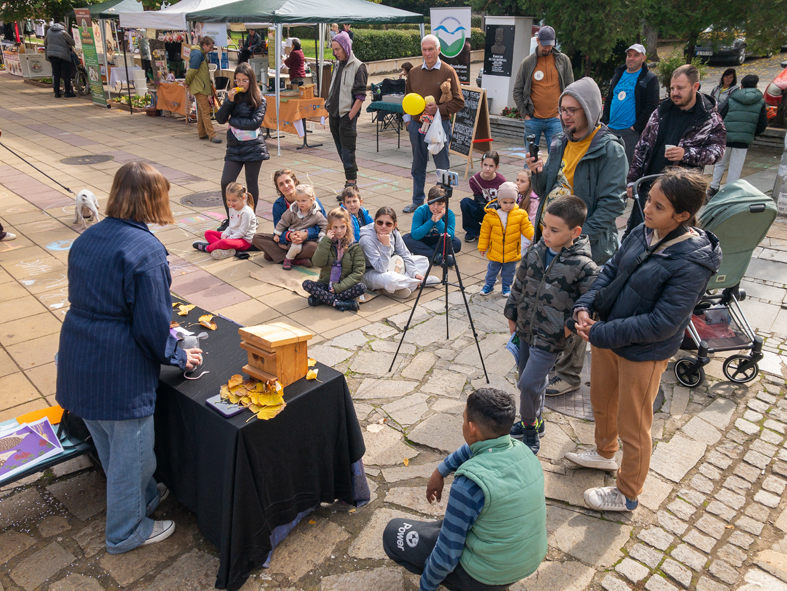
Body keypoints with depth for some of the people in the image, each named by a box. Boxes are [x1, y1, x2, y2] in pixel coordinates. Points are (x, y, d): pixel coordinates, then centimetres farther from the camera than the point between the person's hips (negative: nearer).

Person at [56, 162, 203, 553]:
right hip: (121, 370, -9)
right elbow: (153, 322, -19)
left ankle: (143, 495, 50)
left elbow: (84, 300, 14)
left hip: (79, 359, 9)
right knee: (131, 450, 13)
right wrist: (178, 357, -1)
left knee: (109, 445, 25)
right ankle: (127, 531, 33)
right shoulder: (146, 250, -21)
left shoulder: (86, 239, 5)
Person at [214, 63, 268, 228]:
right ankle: (229, 218, 10)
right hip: (234, 147, 3)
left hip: (253, 147, -3)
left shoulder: (259, 100, -2)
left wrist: (232, 121, -7)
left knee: (251, 183, 6)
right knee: (226, 183, -4)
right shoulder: (233, 95, 7)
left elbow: (255, 122, -14)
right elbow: (220, 119, 0)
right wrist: (229, 101, -12)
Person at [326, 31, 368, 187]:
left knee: (347, 149, -6)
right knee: (340, 147, 11)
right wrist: (329, 109, 12)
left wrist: (350, 117, -17)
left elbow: (360, 96, -13)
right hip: (334, 114, 7)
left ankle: (351, 181, 0)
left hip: (347, 114, -7)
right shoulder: (338, 65, 14)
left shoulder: (358, 67, -7)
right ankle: (352, 174, 22)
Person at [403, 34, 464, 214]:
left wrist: (439, 109, -18)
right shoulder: (414, 72, 10)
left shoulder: (448, 72, -4)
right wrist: (407, 119, 10)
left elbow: (459, 101, -7)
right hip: (416, 125, 5)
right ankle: (417, 201, 26)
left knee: (442, 167, 3)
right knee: (418, 167, 13)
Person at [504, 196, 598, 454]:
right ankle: (532, 422, 40)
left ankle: (531, 431, 16)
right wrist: (512, 315, 15)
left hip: (550, 338, -6)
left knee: (528, 384, -8)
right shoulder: (536, 251, -1)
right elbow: (519, 285, 11)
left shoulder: (583, 267, -19)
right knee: (530, 378, 19)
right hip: (526, 329, 6)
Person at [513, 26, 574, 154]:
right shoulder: (527, 63, 4)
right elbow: (517, 91, 7)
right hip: (533, 120, 0)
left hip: (555, 119, 0)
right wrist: (525, 114, -1)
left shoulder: (563, 60, 5)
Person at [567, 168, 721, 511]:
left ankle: (627, 494, 36)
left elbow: (662, 324, -26)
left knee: (632, 427, 13)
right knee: (601, 404, 28)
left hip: (643, 354, -7)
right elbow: (611, 271, 4)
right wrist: (585, 306, -13)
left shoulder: (691, 264, -26)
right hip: (607, 338, 7)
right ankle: (604, 454, 56)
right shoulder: (642, 233, -5)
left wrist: (601, 334, -24)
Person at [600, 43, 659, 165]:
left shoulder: (650, 78, -1)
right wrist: (605, 122, 8)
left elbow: (651, 106, -8)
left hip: (630, 132, -6)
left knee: (627, 166, -5)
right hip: (611, 129, 6)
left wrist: (636, 127, -13)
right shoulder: (618, 75, 16)